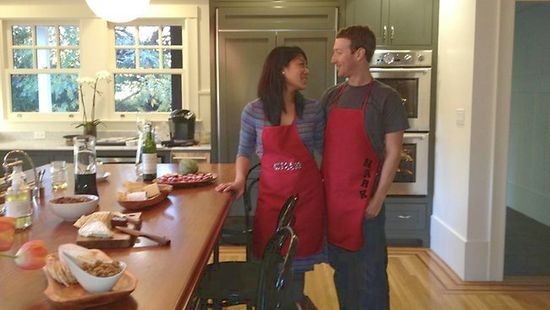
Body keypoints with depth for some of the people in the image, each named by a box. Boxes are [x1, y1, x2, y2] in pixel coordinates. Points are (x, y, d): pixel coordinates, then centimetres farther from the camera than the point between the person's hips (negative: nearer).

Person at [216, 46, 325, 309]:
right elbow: (245, 151, 5)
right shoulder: (253, 111, -6)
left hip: (307, 193, 1)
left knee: (300, 252, 12)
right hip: (271, 193, -1)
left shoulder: (313, 110, -2)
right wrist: (239, 180, -9)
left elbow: (323, 151, 5)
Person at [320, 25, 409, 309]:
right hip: (332, 197, 5)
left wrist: (378, 199, -12)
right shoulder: (331, 96, 8)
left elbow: (392, 153, -8)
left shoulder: (385, 98, -7)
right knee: (341, 267, 15)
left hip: (363, 200, -5)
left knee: (368, 270, 5)